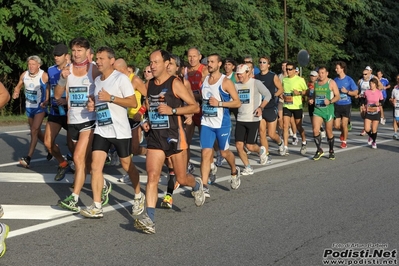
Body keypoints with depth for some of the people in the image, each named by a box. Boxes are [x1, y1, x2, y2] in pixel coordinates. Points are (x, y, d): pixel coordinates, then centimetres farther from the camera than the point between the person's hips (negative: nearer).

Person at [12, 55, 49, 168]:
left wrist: (47, 101, -24)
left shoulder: (44, 76, -17)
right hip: (29, 107, 7)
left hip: (40, 107, -6)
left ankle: (28, 158, -19)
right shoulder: (24, 75, 0)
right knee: (37, 132, 17)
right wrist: (15, 93, -6)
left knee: (34, 130, -16)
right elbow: (18, 87, 15)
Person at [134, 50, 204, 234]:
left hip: (174, 135, -4)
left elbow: (195, 107, -9)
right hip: (155, 136, 4)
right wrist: (147, 122, 7)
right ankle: (149, 219, -14)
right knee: (152, 176, -10)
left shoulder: (175, 84, -9)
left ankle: (197, 185, 44)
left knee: (181, 178, 8)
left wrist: (172, 110, -20)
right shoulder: (149, 85, 9)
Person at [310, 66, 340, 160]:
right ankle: (319, 150, 3)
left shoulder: (331, 82, -2)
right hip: (317, 109, 3)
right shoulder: (316, 83, 12)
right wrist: (312, 100, 4)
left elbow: (337, 96, -4)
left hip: (328, 109, -3)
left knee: (329, 132, 5)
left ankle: (331, 151, 22)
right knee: (315, 130, -12)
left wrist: (330, 101, -22)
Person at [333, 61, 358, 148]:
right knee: (336, 125, 0)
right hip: (337, 105, 3)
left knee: (344, 125, -4)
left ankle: (344, 141, 14)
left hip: (346, 105, -3)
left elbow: (356, 92, -4)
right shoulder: (335, 80, 5)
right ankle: (343, 132, 34)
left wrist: (347, 91, -18)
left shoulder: (349, 80, -6)